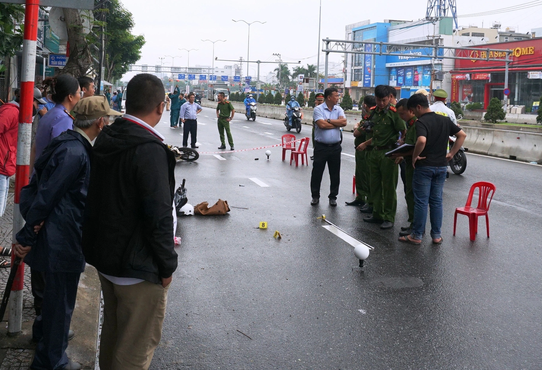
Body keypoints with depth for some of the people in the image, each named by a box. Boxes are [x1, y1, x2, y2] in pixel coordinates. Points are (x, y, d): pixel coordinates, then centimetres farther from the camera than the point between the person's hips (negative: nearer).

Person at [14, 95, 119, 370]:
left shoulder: (70, 144, 5)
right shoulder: (74, 153, -26)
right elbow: (45, 196, -24)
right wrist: (26, 238, -17)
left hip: (60, 235, 10)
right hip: (62, 239, -10)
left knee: (55, 292, 30)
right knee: (61, 298, 7)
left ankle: (45, 330, 53)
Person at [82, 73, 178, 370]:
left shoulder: (106, 139, 3)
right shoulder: (149, 150, -24)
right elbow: (159, 217, -24)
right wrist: (167, 266, -11)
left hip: (105, 256, 9)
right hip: (139, 267, -9)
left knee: (112, 332, 25)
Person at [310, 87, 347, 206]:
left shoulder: (338, 109, 7)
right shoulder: (318, 109, -5)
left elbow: (344, 122, -10)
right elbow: (321, 124, -19)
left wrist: (329, 120, -13)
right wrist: (337, 124, -8)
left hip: (335, 146, 3)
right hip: (321, 146, -3)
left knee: (335, 173, 8)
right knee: (317, 172, 4)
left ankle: (333, 197, 21)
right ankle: (315, 196, 18)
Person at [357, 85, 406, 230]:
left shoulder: (393, 113, -11)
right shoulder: (374, 112, 10)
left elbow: (404, 133, -10)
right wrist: (366, 144, 20)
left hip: (388, 153, -7)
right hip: (375, 152, 7)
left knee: (389, 187, 1)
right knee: (375, 185, 13)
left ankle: (389, 218, 9)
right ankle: (377, 214, 24)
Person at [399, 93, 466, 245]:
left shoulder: (421, 122, -15)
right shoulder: (445, 120, 7)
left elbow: (421, 141, -33)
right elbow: (462, 135, 11)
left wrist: (415, 156, -18)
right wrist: (451, 154, 9)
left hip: (424, 166, -6)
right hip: (441, 166, 6)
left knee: (421, 201, 1)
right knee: (437, 201, 12)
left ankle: (417, 235, 9)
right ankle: (436, 235, 16)